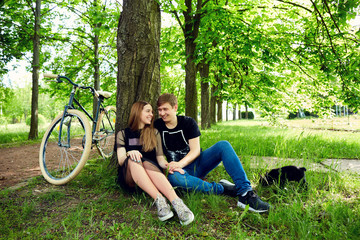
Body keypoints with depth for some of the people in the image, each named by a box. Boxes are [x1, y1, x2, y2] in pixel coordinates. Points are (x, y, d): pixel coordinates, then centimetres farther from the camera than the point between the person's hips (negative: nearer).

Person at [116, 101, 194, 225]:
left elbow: (160, 158, 7)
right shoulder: (123, 134, 13)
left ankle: (177, 202, -55)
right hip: (129, 177, 0)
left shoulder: (154, 133, 18)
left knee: (147, 163, -34)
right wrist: (129, 154, -26)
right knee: (133, 159, -33)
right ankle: (159, 200, -50)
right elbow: (121, 161, -2)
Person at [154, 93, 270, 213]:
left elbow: (195, 150, -7)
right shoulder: (157, 126, 1)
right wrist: (166, 166, -21)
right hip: (182, 171, -2)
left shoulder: (188, 122, 0)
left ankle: (245, 194, -30)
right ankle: (221, 188, -27)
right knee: (173, 177, -39)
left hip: (196, 162, 2)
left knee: (223, 145, -22)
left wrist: (180, 163, -25)